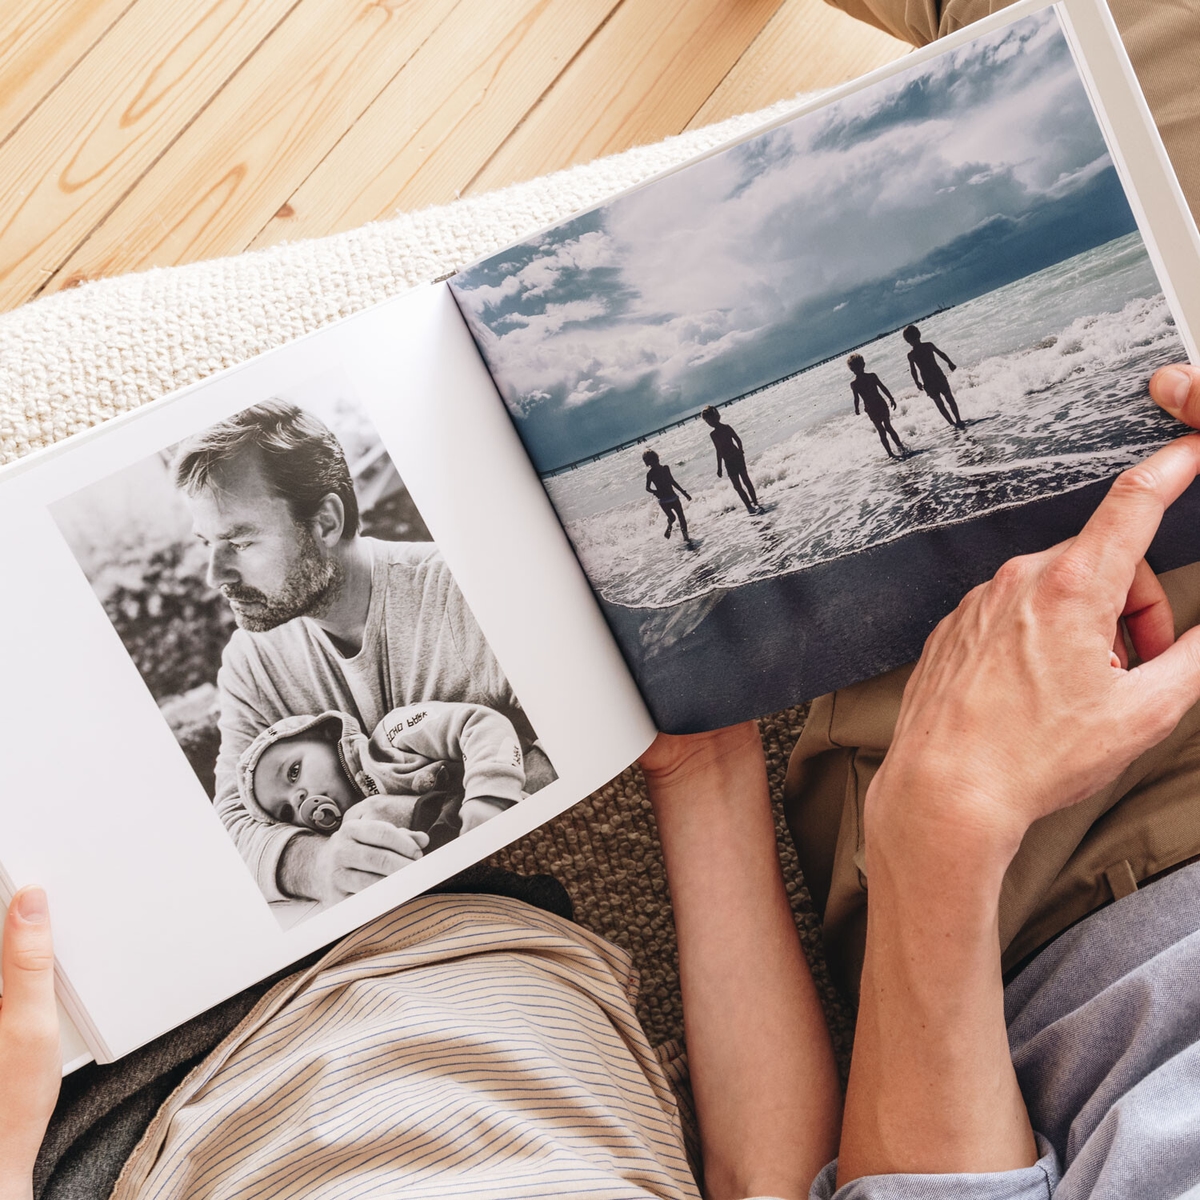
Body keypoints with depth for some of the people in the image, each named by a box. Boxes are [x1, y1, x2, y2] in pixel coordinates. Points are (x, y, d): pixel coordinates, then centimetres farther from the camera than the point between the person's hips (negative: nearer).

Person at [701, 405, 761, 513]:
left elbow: (719, 451, -21)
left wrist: (719, 468, -14)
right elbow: (738, 440, 6)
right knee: (746, 480, 22)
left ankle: (749, 506, 5)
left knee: (737, 486, 8)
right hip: (738, 456, 6)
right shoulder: (727, 427, -2)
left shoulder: (713, 434, -21)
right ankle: (755, 501, 31)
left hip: (729, 461, -6)